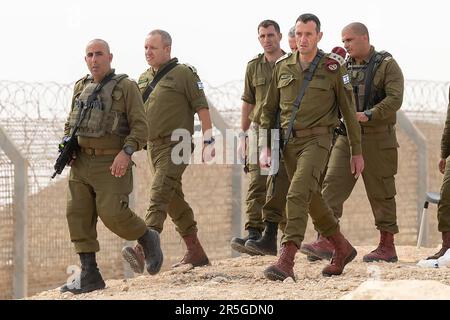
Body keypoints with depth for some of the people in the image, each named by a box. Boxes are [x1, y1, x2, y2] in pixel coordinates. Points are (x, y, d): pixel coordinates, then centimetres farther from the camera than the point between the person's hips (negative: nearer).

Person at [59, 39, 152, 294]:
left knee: (112, 212, -16)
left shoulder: (126, 87, -3)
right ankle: (90, 275, 0)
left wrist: (126, 152, -22)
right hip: (81, 163, 6)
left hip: (111, 164, -6)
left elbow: (140, 127, -8)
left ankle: (148, 239, 12)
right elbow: (70, 124, 27)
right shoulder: (81, 88, 15)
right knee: (78, 215, -3)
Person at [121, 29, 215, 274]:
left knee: (159, 193, -22)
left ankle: (145, 249, -37)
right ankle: (195, 252, 20)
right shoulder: (144, 79, 17)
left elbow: (201, 107, -6)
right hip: (153, 145, 8)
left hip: (175, 145, -8)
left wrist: (208, 140, -11)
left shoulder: (184, 74, -4)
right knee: (174, 199, 11)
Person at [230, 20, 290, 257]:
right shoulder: (253, 66, 13)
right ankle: (253, 235, -13)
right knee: (256, 183, -7)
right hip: (259, 130, 3)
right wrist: (243, 134, 13)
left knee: (278, 186, -11)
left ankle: (270, 235, -15)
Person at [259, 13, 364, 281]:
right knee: (312, 199, 13)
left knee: (298, 194, -21)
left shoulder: (333, 69, -3)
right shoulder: (283, 67, 7)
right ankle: (343, 249, 32)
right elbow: (269, 109, 12)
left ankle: (286, 262, -28)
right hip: (289, 141, 6)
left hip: (316, 140, -6)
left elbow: (350, 113, 1)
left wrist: (357, 152, 2)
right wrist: (265, 147, 4)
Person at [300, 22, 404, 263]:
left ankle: (387, 247, 9)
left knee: (381, 193, 1)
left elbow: (394, 99, -15)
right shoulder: (343, 67, 14)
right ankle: (325, 242, -13)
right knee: (333, 185, -8)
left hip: (377, 138, -5)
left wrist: (368, 115, -25)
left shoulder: (387, 65, -3)